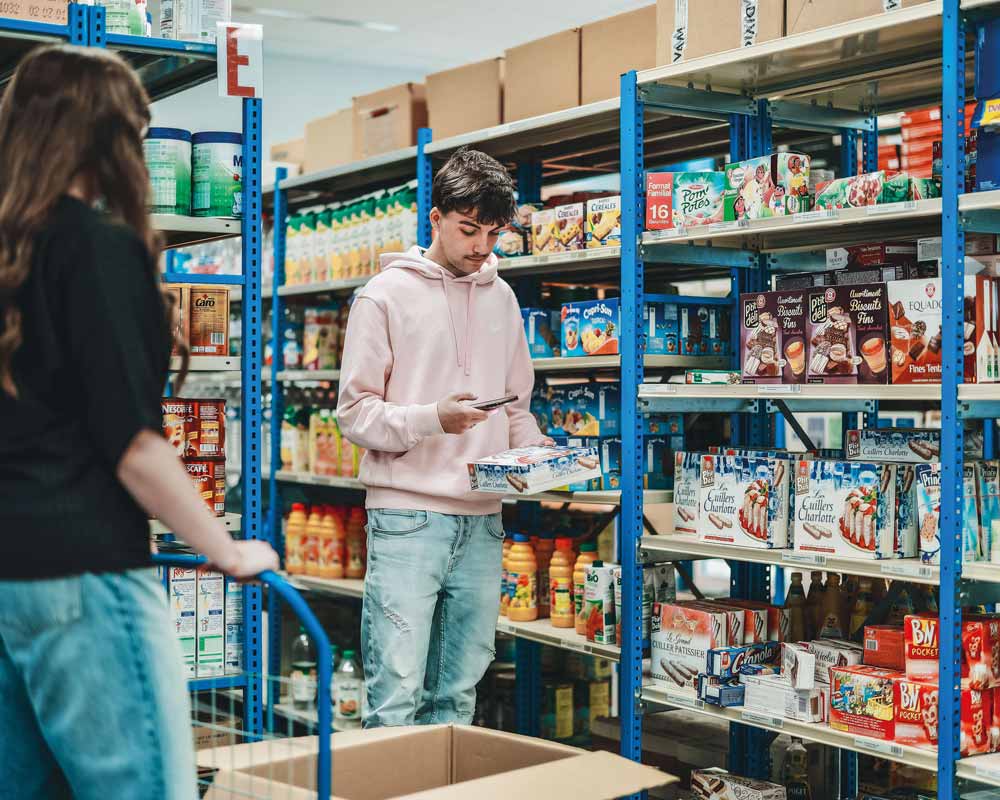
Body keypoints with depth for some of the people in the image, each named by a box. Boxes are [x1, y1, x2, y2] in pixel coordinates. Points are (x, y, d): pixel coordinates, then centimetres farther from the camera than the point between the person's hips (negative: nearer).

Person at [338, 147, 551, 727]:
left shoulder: (501, 299, 15)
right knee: (397, 695, -8)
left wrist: (539, 452, 1)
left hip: (483, 522, 5)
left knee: (458, 695, 10)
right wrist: (431, 419, -20)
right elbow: (355, 412, -4)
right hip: (407, 517, -5)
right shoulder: (387, 294, -1)